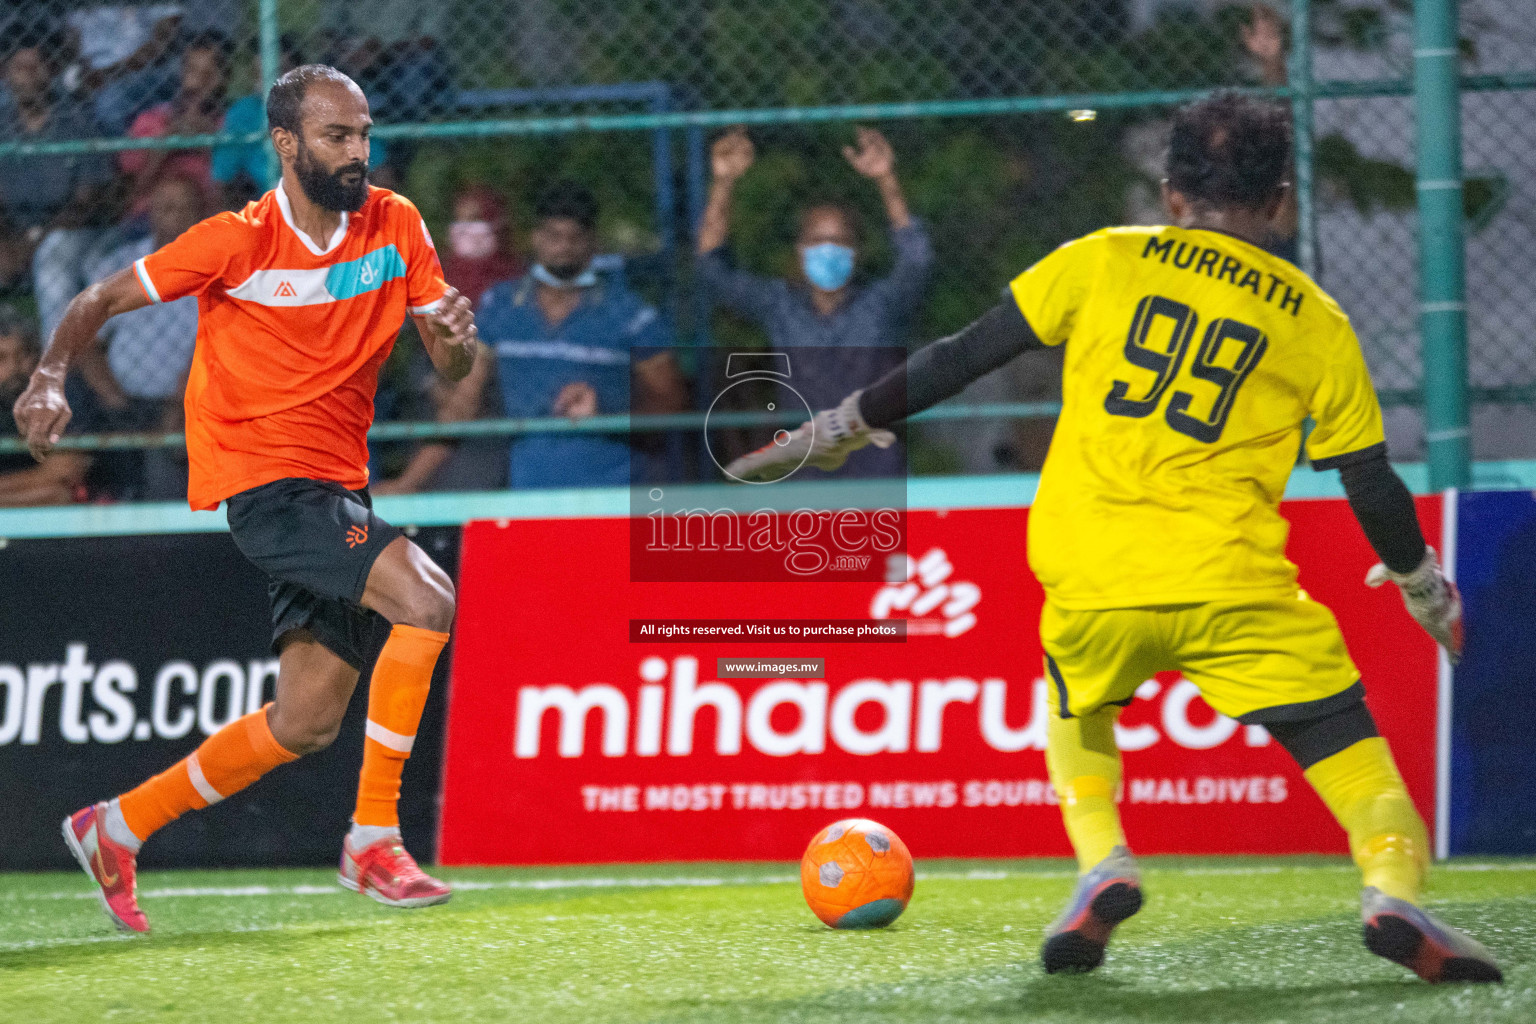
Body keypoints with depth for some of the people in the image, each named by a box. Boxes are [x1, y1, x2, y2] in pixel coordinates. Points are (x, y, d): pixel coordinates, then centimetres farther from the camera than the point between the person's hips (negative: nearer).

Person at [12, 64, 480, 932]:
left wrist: (455, 335, -18)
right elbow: (102, 300, -2)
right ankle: (373, 838, -18)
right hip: (266, 479, -7)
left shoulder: (397, 226, 4)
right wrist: (51, 378, -20)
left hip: (339, 486, 7)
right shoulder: (239, 241, -10)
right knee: (427, 599, -26)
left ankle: (118, 827, 24)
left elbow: (451, 369, 6)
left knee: (307, 724, 7)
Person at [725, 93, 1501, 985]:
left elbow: (968, 356, 8)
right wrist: (1423, 583, 30)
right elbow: (1372, 486, 13)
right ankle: (1394, 888, -19)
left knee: (1078, 707, 29)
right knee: (1345, 741, 5)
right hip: (1233, 586, -1)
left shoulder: (1105, 261, 10)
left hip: (1090, 577, 1)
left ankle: (1103, 869, 9)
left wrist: (851, 422, 19)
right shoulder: (1316, 322, 11)